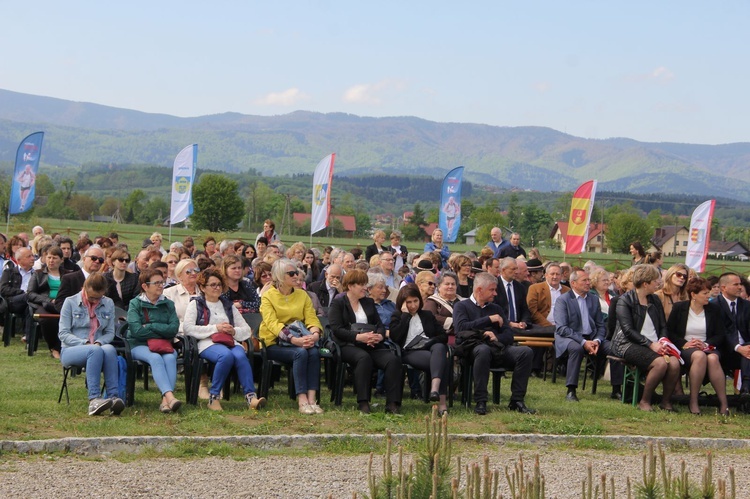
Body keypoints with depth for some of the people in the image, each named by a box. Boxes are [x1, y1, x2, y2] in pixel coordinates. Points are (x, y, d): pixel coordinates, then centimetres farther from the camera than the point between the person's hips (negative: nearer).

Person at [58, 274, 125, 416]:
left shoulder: (108, 304, 12)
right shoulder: (70, 302, 2)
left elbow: (110, 332, 11)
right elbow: (63, 333, -3)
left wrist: (99, 342, -12)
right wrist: (85, 343, -19)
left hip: (97, 348, 3)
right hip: (70, 350, -3)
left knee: (109, 349, -35)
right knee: (96, 351, -38)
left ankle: (113, 397, -45)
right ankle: (94, 399, -48)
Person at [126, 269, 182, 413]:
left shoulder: (168, 304, 13)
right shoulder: (135, 304, 3)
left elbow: (174, 328, -3)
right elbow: (136, 331, -13)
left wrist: (150, 326, -9)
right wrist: (162, 331, -6)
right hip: (139, 346, -3)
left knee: (170, 357, -31)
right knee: (155, 358, -35)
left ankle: (165, 400, -44)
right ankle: (170, 396, -50)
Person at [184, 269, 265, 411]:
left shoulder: (228, 306, 28)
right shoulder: (196, 304, 16)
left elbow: (247, 330, 22)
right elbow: (188, 328, -2)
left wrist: (234, 331, -1)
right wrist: (216, 328, -7)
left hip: (231, 342, 4)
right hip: (208, 344, -4)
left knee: (240, 356, -32)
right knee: (226, 355, -37)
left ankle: (251, 396, -43)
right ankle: (213, 397, -29)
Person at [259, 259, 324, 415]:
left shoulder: (302, 295, 13)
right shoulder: (268, 296, -2)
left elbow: (312, 318, 3)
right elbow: (272, 323, -17)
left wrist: (315, 334, -21)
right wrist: (294, 339, -31)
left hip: (300, 340, 4)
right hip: (274, 342, -4)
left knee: (314, 352, -28)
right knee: (300, 353, -33)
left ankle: (312, 399, -32)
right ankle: (302, 400, -35)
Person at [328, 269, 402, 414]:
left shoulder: (369, 302, 24)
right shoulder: (338, 303, 7)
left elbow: (380, 325, 18)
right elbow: (336, 329, -6)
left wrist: (380, 336, -8)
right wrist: (358, 337, -19)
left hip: (373, 344, 5)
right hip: (349, 345, -5)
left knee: (393, 360, -25)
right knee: (364, 358, -39)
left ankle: (393, 403, -30)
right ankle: (363, 403, -38)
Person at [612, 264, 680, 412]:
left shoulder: (655, 300, 16)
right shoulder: (625, 300, -4)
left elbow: (663, 326, 15)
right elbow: (628, 330, -13)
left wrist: (662, 342, -6)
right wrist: (650, 344, -20)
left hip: (654, 344, 6)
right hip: (629, 344, -6)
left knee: (674, 363, -24)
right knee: (660, 363, -32)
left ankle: (666, 401, -6)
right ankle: (644, 401, -16)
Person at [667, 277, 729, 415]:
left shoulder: (714, 309, 9)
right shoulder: (679, 308, 5)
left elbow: (721, 335, 5)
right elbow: (669, 331, 2)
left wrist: (706, 344, -13)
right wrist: (684, 344, -14)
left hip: (708, 347, 2)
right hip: (685, 349, -2)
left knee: (713, 358, -35)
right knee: (700, 356, -37)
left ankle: (723, 403, -35)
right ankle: (693, 402, -32)